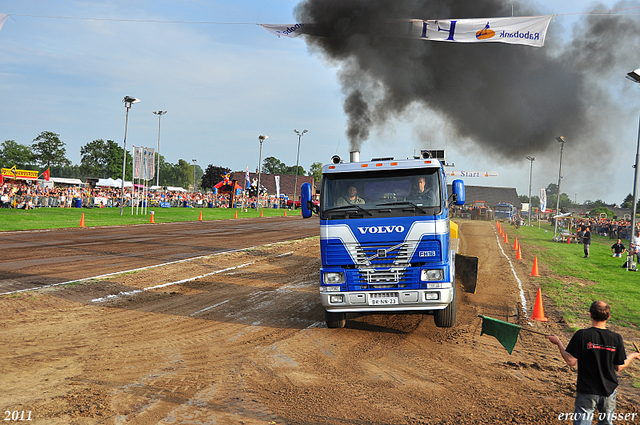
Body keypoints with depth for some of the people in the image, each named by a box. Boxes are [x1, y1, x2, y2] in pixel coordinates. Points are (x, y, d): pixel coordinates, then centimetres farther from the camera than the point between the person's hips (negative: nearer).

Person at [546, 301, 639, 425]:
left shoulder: (581, 335, -13)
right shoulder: (616, 338, -6)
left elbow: (571, 361, -12)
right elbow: (619, 367, 2)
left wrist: (558, 343, 1)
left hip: (586, 392, -2)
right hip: (609, 391, 3)